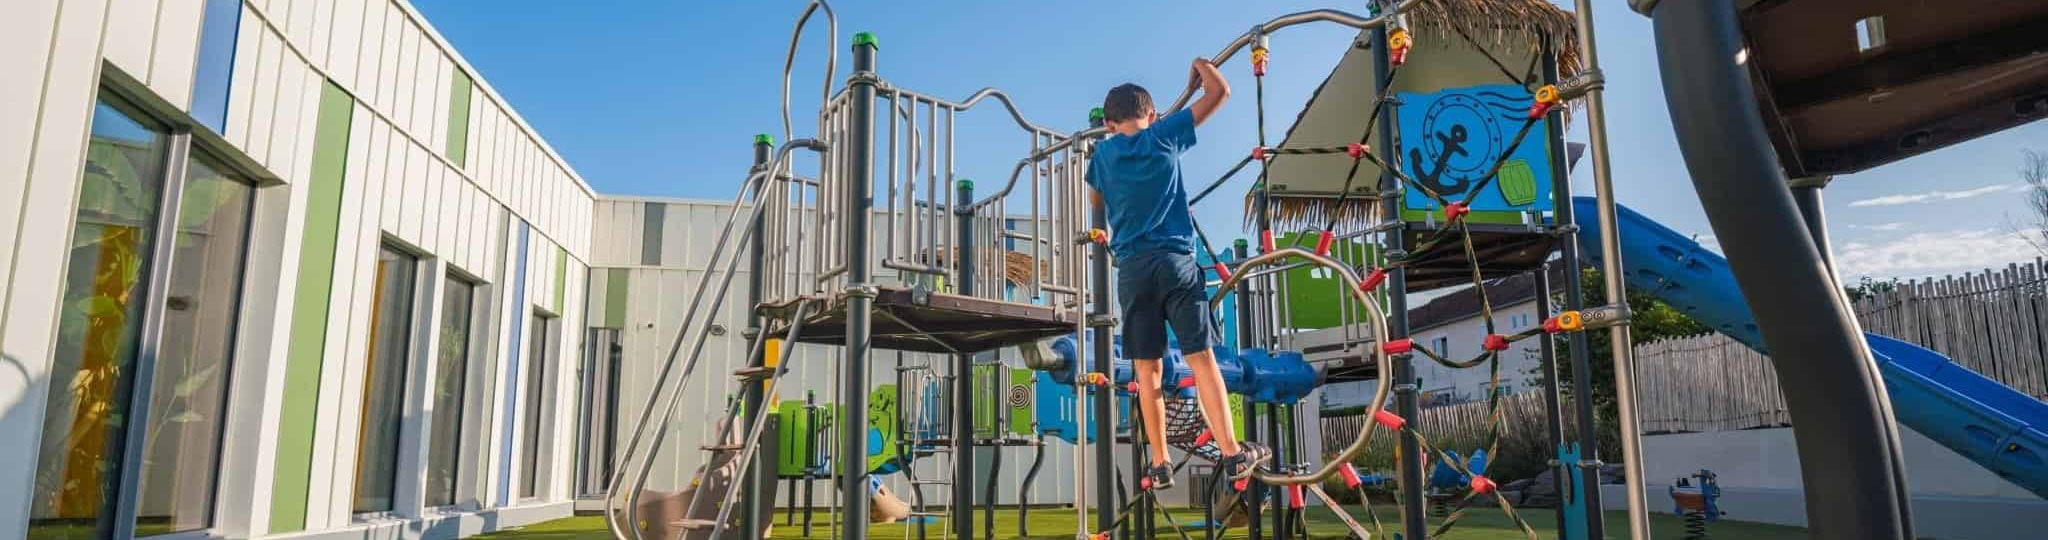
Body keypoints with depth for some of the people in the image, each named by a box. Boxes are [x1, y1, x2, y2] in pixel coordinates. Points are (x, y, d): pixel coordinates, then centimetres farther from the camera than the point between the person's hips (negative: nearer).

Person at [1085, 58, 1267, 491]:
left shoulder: (1103, 153, 11)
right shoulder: (1164, 135, 4)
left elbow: (1098, 201, 30)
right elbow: (1219, 92, 9)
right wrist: (1201, 65, 26)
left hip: (1132, 269, 2)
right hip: (1176, 262, -2)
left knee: (1147, 369, 5)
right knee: (1201, 358, 0)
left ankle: (1160, 465, 7)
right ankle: (1232, 452, 0)